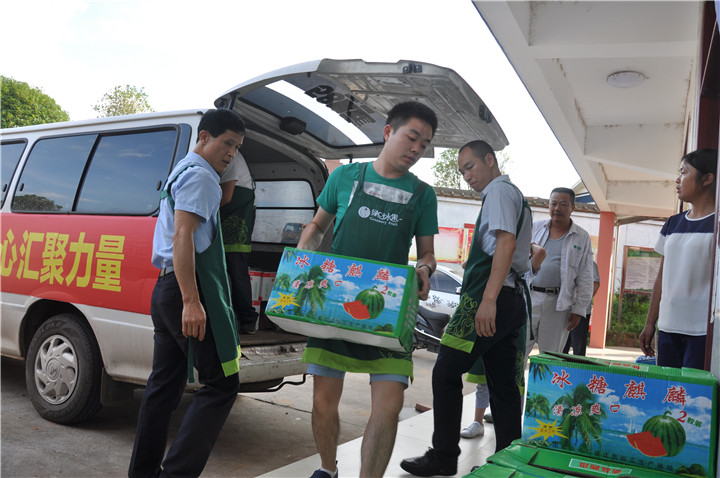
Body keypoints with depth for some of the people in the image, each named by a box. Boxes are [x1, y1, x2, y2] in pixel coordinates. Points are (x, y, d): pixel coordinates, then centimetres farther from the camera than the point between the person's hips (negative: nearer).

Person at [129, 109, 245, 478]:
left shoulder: (180, 173, 25)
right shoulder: (199, 175, -8)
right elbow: (183, 235, -19)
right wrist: (191, 302, -24)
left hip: (166, 287, 10)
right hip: (189, 287, -10)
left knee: (164, 384, 13)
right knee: (221, 384, -7)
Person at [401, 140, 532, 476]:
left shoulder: (499, 190, -4)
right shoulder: (515, 195, 26)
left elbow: (506, 242, -18)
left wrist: (488, 299, -26)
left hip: (490, 297, -10)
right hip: (513, 298, 10)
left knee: (446, 373, -5)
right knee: (504, 386, 10)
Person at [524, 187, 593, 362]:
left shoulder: (582, 237, 5)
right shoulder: (536, 228, 9)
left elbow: (585, 279, 4)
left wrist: (578, 310, -1)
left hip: (558, 304, -1)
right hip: (529, 297, 1)